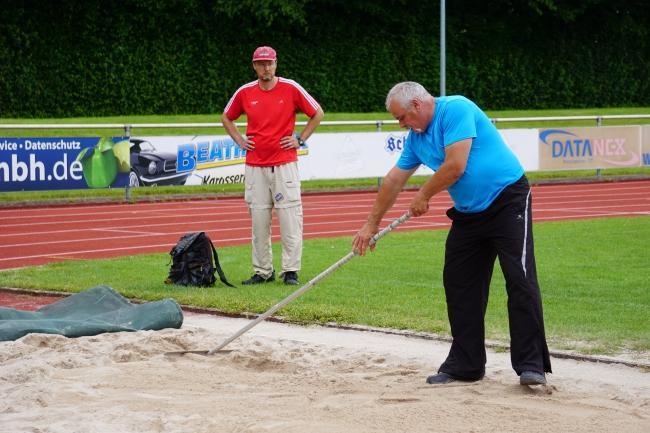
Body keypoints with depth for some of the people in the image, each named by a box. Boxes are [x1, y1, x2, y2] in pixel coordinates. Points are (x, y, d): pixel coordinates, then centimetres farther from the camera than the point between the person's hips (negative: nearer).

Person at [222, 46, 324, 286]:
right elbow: (226, 117, 23)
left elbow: (317, 114, 7)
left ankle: (291, 270, -1)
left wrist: (300, 139, 1)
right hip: (255, 166, 3)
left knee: (289, 218, -6)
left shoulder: (291, 88, -1)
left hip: (285, 164, -3)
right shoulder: (245, 92, 6)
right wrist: (239, 140, 10)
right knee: (258, 219, 4)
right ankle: (263, 271, 11)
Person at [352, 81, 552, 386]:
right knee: (459, 286, 7)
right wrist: (371, 224, 21)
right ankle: (465, 365, 14)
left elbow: (455, 166, -24)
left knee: (520, 281, -13)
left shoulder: (455, 109, -17)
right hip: (468, 212, 9)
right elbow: (394, 180, 18)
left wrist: (424, 195, -7)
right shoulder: (416, 136, 10)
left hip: (507, 201, -9)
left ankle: (531, 365, -12)